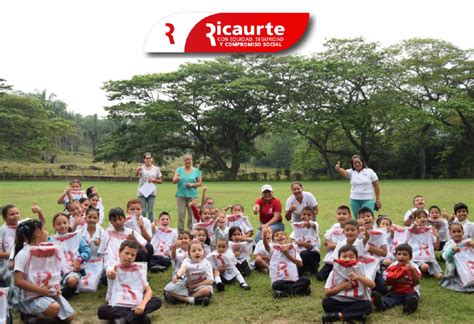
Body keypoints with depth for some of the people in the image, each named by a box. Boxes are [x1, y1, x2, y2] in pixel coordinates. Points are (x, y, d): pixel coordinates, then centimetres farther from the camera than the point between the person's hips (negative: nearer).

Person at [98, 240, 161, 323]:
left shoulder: (139, 268, 13)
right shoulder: (114, 269, 7)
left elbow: (148, 290, 7)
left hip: (137, 306, 2)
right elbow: (111, 274, -19)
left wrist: (143, 304, -15)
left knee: (157, 301, -22)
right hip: (118, 307, -2)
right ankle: (141, 316, -37)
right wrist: (110, 273, -46)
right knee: (102, 310, -32)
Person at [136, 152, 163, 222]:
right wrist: (138, 170, -50)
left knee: (150, 211, 4)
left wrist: (154, 180, -11)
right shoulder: (141, 168, -3)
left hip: (151, 193, 1)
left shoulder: (156, 168, 5)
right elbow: (136, 175, -26)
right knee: (143, 211, 3)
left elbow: (160, 181, 10)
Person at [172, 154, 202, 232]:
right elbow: (174, 181, 0)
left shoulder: (196, 171, 9)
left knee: (192, 214, -3)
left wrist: (192, 184, -9)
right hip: (181, 194, 0)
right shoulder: (179, 170, 9)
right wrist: (177, 179, -23)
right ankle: (180, 231, 1)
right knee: (181, 214, -5)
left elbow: (200, 183, 9)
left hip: (192, 195, 0)